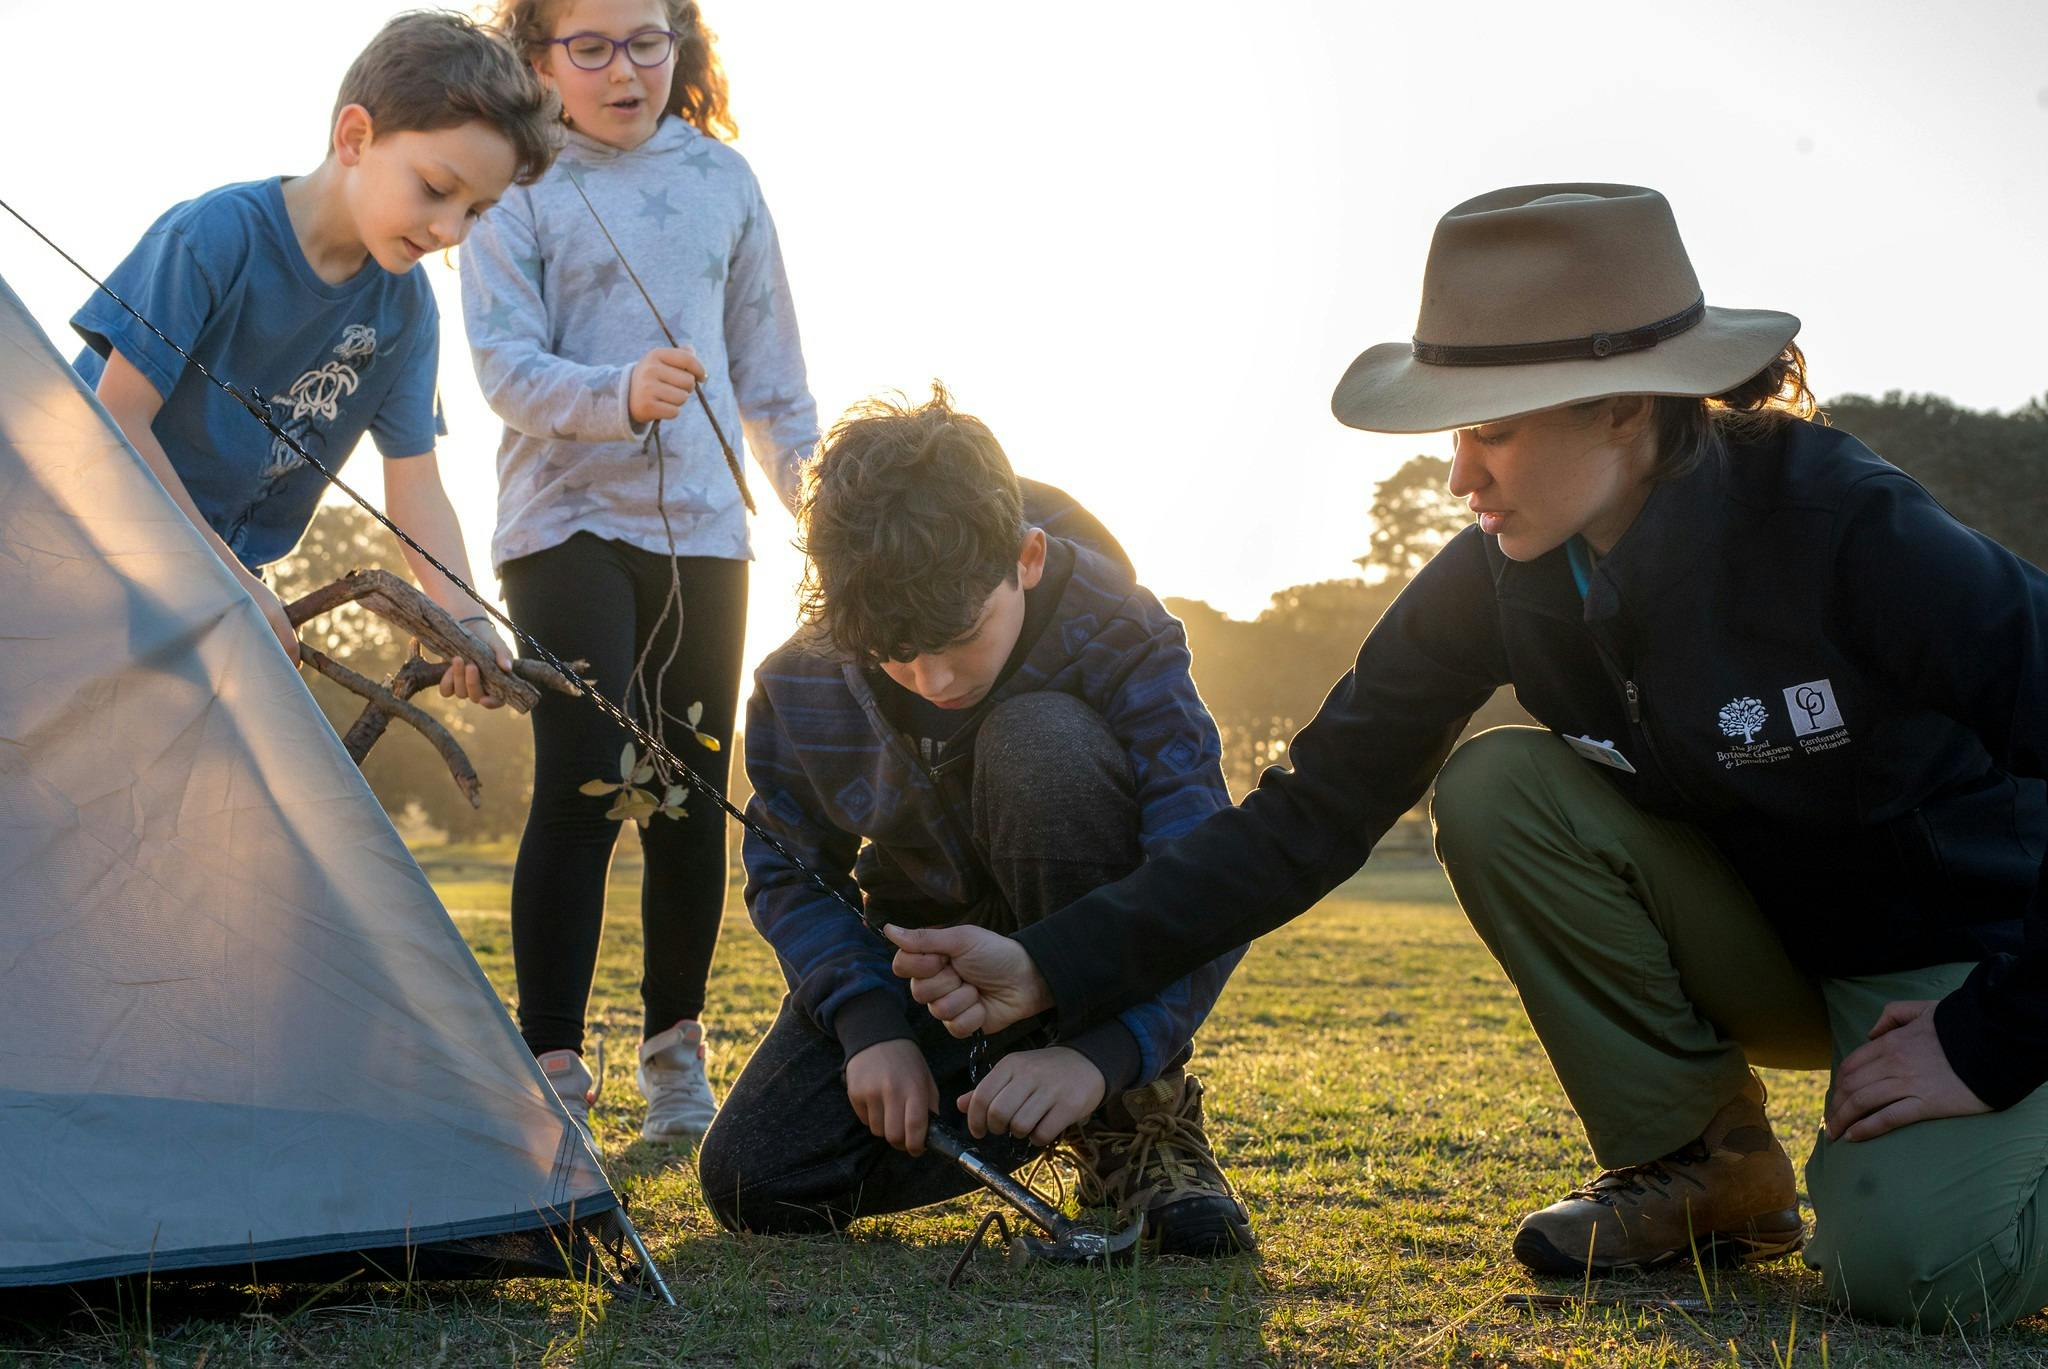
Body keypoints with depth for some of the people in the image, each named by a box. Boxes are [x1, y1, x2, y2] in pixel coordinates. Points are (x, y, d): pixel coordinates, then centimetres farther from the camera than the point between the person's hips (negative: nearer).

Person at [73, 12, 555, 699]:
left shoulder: (405, 307, -4)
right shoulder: (216, 236, -20)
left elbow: (414, 482, -5)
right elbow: (119, 418, -22)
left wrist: (466, 616, -24)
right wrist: (233, 582, -22)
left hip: (229, 565, 5)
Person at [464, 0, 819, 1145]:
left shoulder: (723, 179, 11)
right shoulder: (519, 191, -1)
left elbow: (771, 368, 16)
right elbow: (507, 366, -9)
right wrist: (620, 393, -27)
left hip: (703, 528, 4)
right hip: (569, 524, -4)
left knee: (693, 796, 7)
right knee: (584, 785, -13)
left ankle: (676, 1056, 21)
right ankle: (553, 1071, -7)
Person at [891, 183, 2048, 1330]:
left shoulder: (1849, 531, -29)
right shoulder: (1497, 584, -14)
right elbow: (1313, 813, -13)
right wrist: (1052, 967, -23)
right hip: (1771, 942, 6)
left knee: (1909, 1264, -33)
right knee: (1496, 785, -20)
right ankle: (1703, 1165, -5)